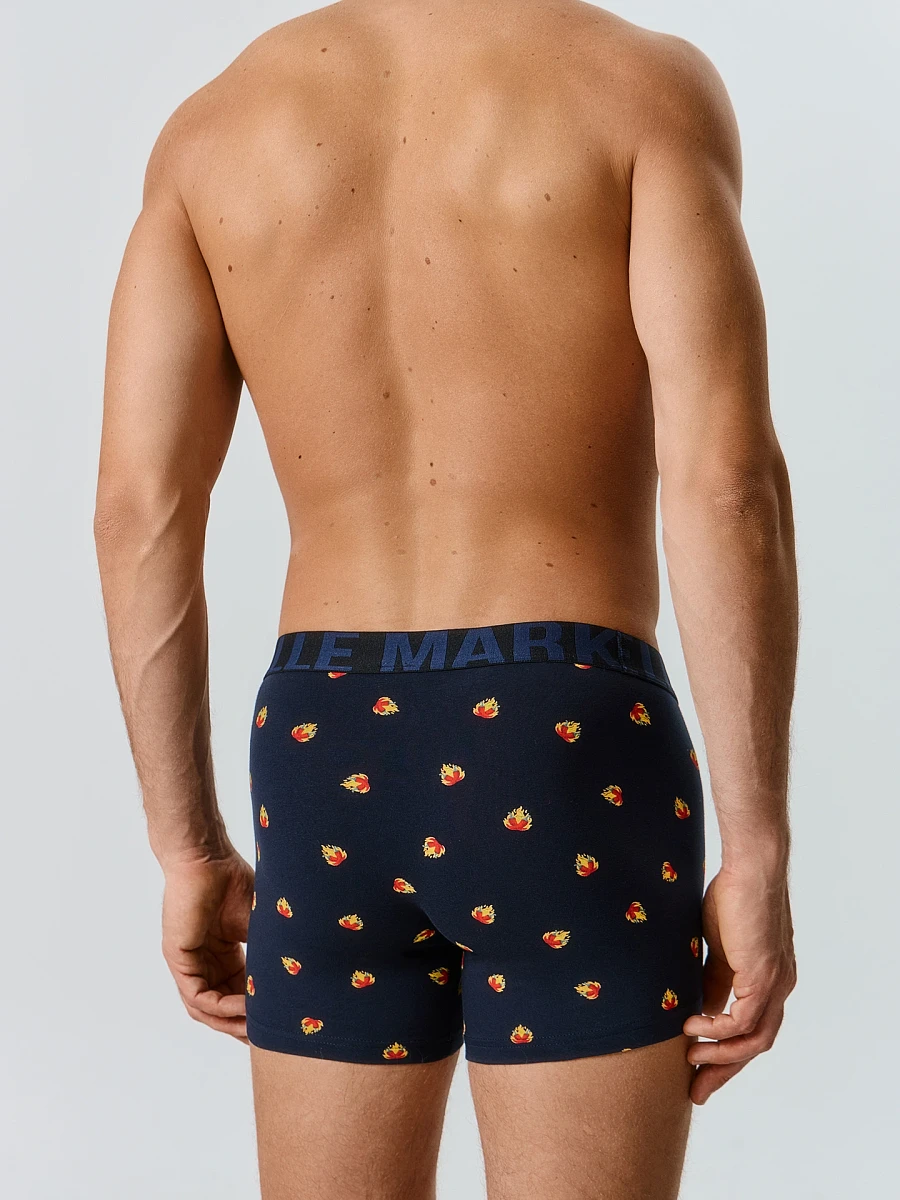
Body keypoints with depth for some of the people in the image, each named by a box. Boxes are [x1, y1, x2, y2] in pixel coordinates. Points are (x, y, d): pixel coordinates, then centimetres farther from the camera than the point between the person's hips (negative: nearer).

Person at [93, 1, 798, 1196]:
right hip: (565, 762, -3)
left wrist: (191, 855, 10)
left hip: (326, 764, 4)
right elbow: (724, 479, -13)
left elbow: (139, 511, 3)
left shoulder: (211, 125, 9)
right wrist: (758, 859, -9)